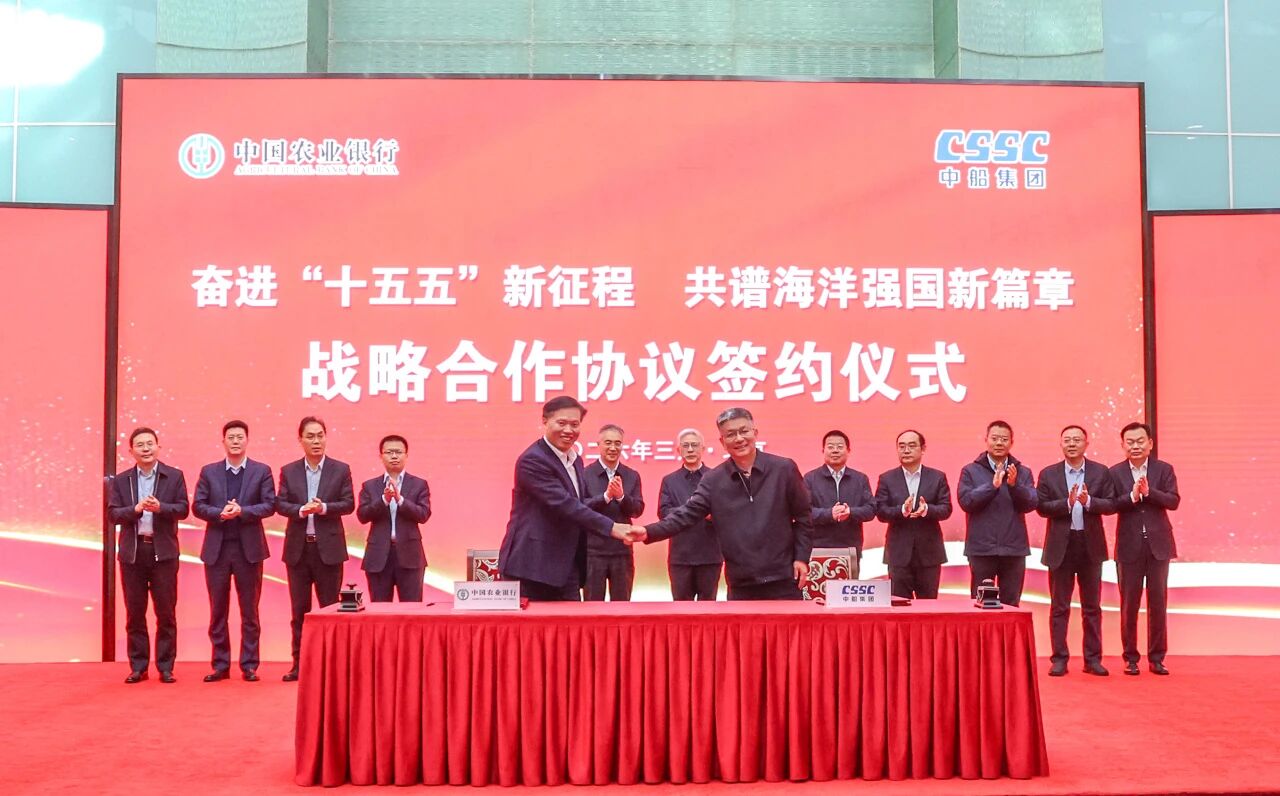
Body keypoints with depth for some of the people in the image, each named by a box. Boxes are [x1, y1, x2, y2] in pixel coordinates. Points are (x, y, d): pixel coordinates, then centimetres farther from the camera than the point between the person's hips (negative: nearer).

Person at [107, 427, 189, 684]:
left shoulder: (174, 476, 3)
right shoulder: (121, 480, 7)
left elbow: (183, 509, -3)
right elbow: (112, 513, 0)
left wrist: (160, 507, -20)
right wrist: (135, 509, -17)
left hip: (163, 552, -1)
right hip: (132, 552, 2)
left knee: (166, 612, 1)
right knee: (135, 612, 6)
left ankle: (166, 667, 7)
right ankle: (138, 667, 14)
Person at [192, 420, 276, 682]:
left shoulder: (262, 471, 4)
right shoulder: (209, 471, 8)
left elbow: (269, 505, -4)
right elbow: (198, 505, 2)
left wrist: (242, 511, -18)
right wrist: (220, 513, -16)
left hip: (249, 548, -1)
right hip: (216, 549, 2)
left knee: (249, 611, 3)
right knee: (218, 610, 6)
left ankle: (249, 665, 9)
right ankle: (220, 665, 13)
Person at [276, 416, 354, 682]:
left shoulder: (341, 470, 2)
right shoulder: (288, 471, 7)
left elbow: (348, 504, -2)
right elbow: (280, 504, 1)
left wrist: (324, 508, -18)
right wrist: (301, 510, -17)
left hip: (329, 547, -2)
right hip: (298, 548, 2)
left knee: (330, 608, 2)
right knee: (299, 609, 6)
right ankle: (299, 663, 12)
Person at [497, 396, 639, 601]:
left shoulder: (575, 460, 15)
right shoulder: (532, 460, -14)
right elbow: (563, 505, -22)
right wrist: (611, 528, -24)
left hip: (566, 568, 8)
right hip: (530, 567, -8)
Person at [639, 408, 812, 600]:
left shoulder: (784, 469, -1)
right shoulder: (713, 481, 2)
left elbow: (802, 517, 5)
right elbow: (688, 514, -5)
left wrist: (801, 558, -2)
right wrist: (649, 532, -20)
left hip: (783, 579, -1)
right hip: (740, 584, 1)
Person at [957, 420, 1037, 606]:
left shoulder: (1023, 472, 9)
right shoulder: (970, 471, 3)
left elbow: (1031, 504, -2)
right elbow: (965, 501, -9)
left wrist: (1014, 485, -18)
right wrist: (992, 485, -18)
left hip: (1013, 549, 2)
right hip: (982, 549, -2)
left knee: (1011, 605, 7)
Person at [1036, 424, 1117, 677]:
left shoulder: (1101, 472, 4)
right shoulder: (1048, 474, 3)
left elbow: (1111, 504, -3)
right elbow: (1041, 507, -5)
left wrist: (1088, 501, -20)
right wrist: (1067, 503, -19)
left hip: (1091, 545, 1)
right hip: (1061, 546, -1)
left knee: (1092, 606, 7)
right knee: (1059, 606, 4)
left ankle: (1093, 658, 14)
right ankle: (1059, 658, 9)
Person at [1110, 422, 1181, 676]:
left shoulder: (1164, 469, 3)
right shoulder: (1115, 473, 2)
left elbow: (1174, 501, -9)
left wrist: (1148, 492, -23)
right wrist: (1132, 496, -23)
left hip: (1158, 545, 1)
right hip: (1129, 547, 0)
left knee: (1158, 603, 5)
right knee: (1129, 605, 4)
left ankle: (1157, 658, 13)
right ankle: (1130, 658, 13)